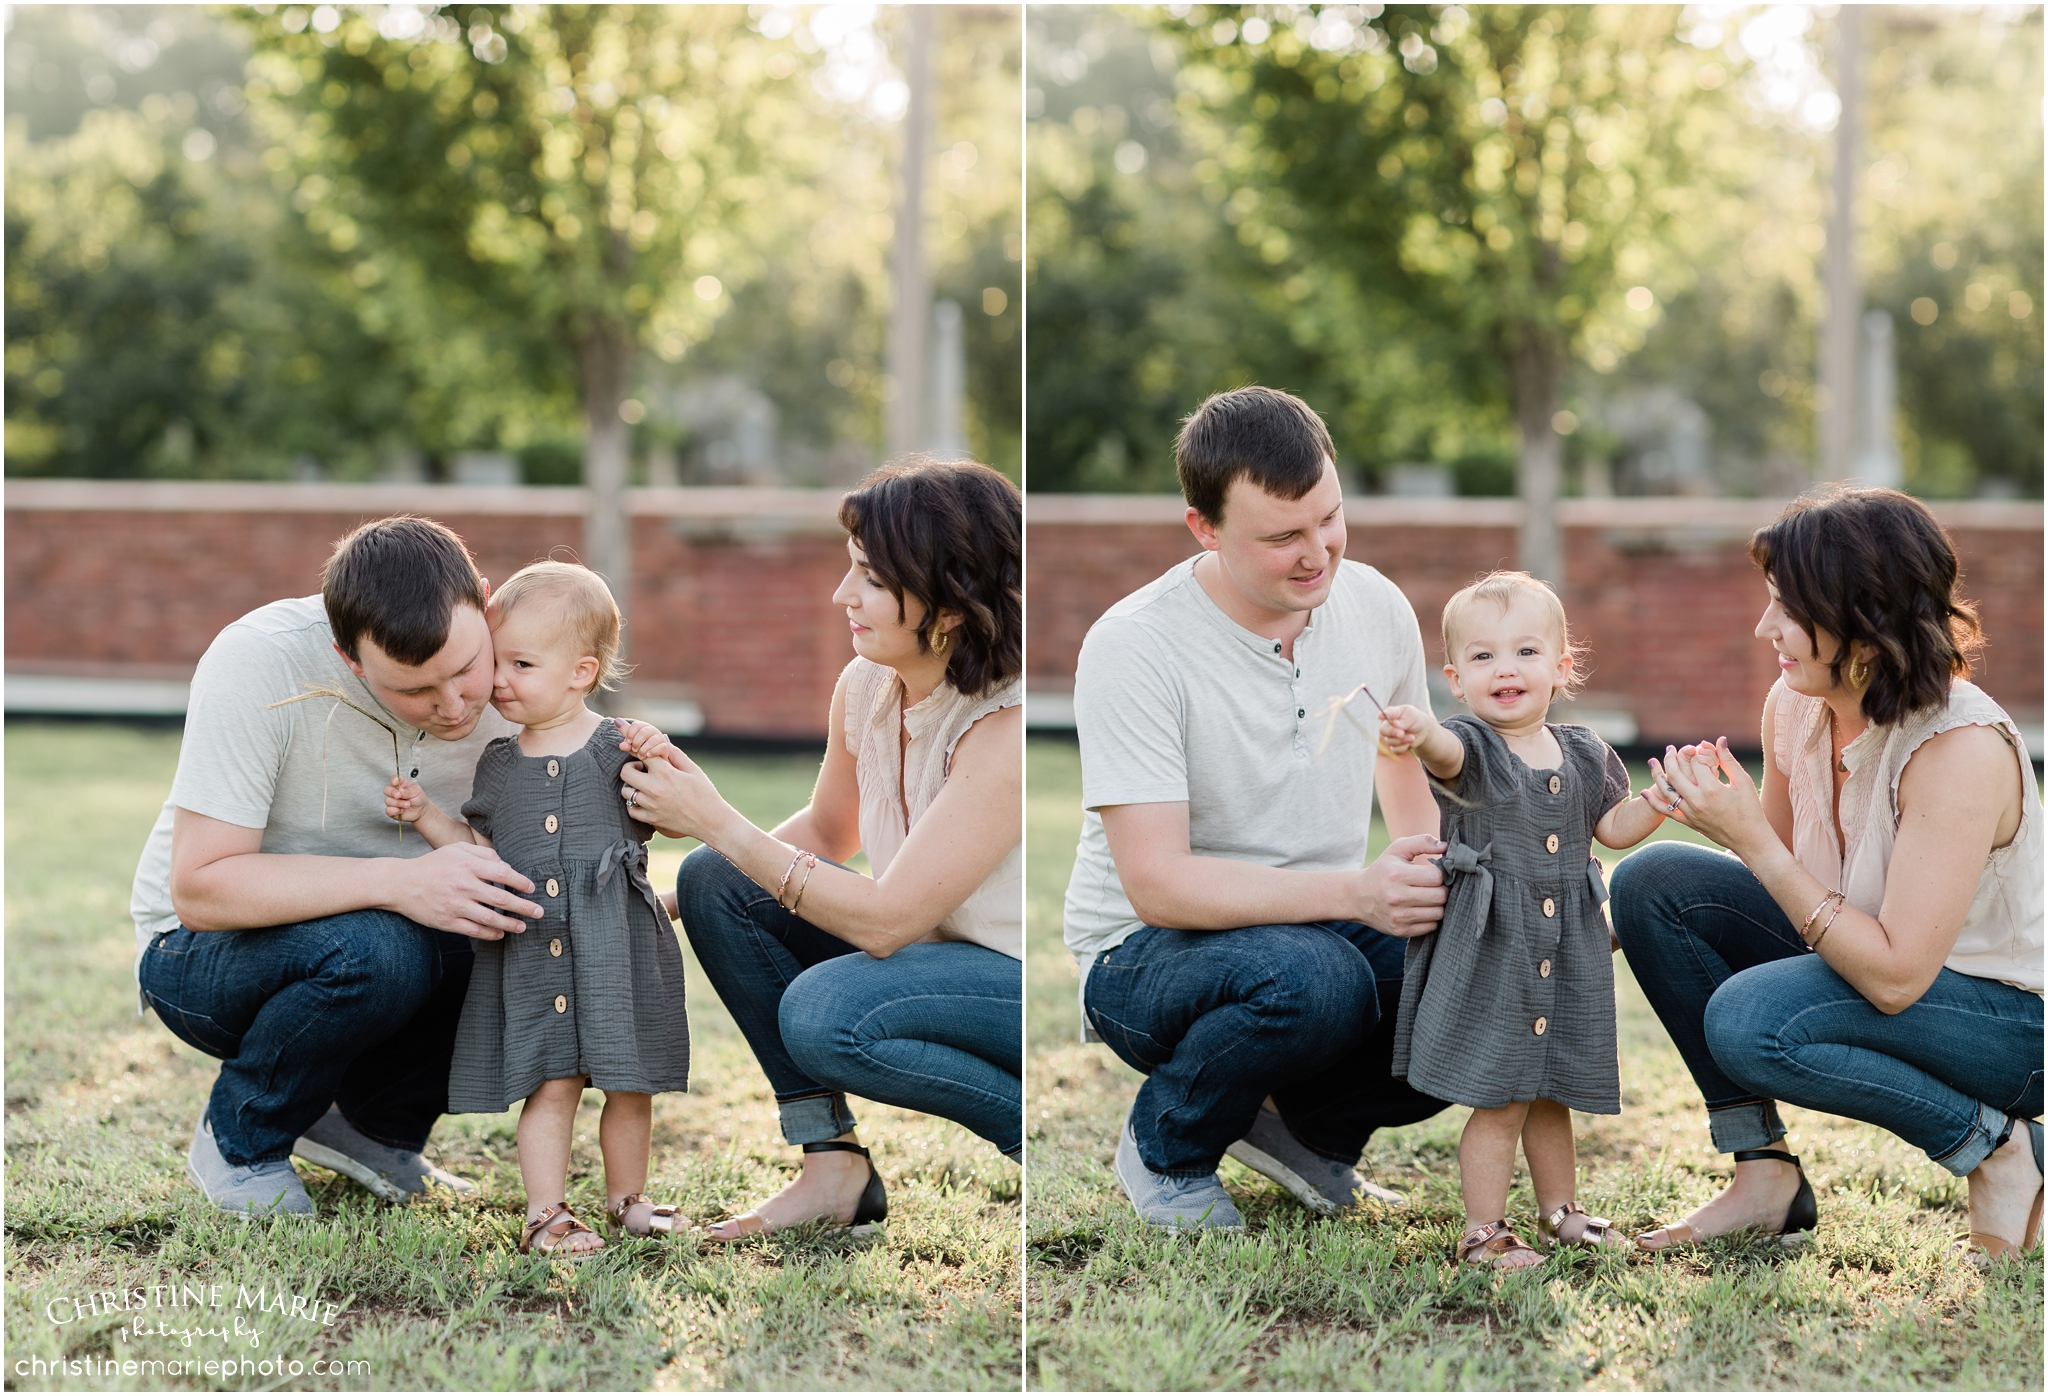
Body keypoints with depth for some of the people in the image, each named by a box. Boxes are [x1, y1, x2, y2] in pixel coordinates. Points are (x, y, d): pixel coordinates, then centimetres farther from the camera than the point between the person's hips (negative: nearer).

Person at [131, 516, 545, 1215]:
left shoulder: (500, 674, -14)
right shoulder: (259, 660, -29)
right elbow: (200, 886, -31)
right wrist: (397, 882, -42)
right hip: (200, 950, -5)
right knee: (371, 948, -36)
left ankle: (375, 1122, 6)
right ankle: (239, 1142, -6)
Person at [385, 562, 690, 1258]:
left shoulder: (617, 747, 0)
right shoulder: (499, 764, 11)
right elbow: (481, 854, 16)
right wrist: (425, 816, 7)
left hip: (616, 946, -2)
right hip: (532, 952, 2)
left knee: (629, 1082, 6)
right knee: (550, 1085, -4)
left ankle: (626, 1196, 24)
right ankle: (546, 1213, 2)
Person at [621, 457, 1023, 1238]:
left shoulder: (1005, 728, -28)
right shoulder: (865, 686, -5)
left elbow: (886, 919, -27)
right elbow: (828, 830, 15)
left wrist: (717, 823, -22)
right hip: (932, 944, 8)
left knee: (828, 1014, -31)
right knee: (714, 884, -4)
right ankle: (832, 1163, -1)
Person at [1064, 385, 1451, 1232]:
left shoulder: (1376, 607, -2)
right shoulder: (1135, 648, -20)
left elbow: (1411, 784, 14)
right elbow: (1158, 884, -26)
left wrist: (1435, 891, -9)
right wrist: (1354, 892, -36)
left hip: (1326, 930, 6)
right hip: (1145, 954, -5)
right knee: (1309, 977, -38)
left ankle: (1312, 1126, 8)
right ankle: (1164, 1148, -5)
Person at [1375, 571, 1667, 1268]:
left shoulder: (1580, 754, 7)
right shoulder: (1471, 748, -11)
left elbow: (1613, 827, 15)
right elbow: (1447, 752, -35)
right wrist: (1418, 733, -59)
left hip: (1566, 955, 5)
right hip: (1489, 951, -5)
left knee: (1551, 1092, 17)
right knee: (1499, 1100, -5)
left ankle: (1560, 1209, 34)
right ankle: (1483, 1230, 5)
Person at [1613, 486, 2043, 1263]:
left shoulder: (1963, 747, -28)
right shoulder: (1796, 704, -6)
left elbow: (1895, 977, -31)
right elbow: (1781, 874, 7)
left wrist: (1754, 842, -30)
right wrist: (1721, 814, -13)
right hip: (1868, 961, 8)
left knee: (1749, 1020, -31)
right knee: (1653, 881, -8)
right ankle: (1763, 1175, -4)